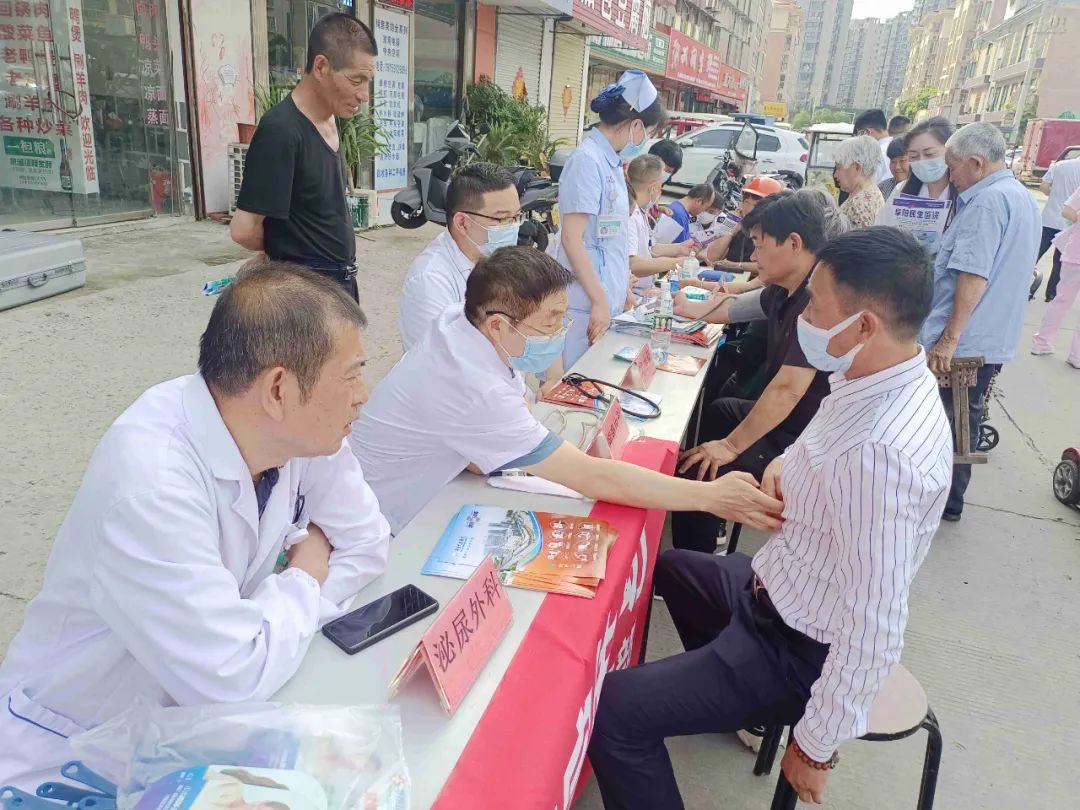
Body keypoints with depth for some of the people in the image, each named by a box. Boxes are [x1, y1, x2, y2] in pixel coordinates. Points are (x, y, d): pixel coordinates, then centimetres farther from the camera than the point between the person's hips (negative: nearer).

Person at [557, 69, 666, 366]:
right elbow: (572, 239, -19)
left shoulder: (612, 162, 12)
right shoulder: (588, 160, -15)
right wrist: (600, 300, -19)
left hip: (607, 299, 9)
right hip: (587, 305, -9)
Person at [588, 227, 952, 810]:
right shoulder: (884, 380, -6)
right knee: (669, 566, 31)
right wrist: (789, 462, -7)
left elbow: (874, 633, -32)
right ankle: (730, 702, 47)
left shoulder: (880, 453, -36)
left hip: (802, 649, -9)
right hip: (783, 588, 10)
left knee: (612, 710, -16)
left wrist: (816, 747, -19)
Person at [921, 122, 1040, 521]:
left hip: (962, 343, -10)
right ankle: (949, 500, 28)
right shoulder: (1023, 198, 15)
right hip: (993, 341, 10)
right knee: (962, 423, 17)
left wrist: (948, 339, -23)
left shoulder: (988, 200, -17)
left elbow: (974, 277, -24)